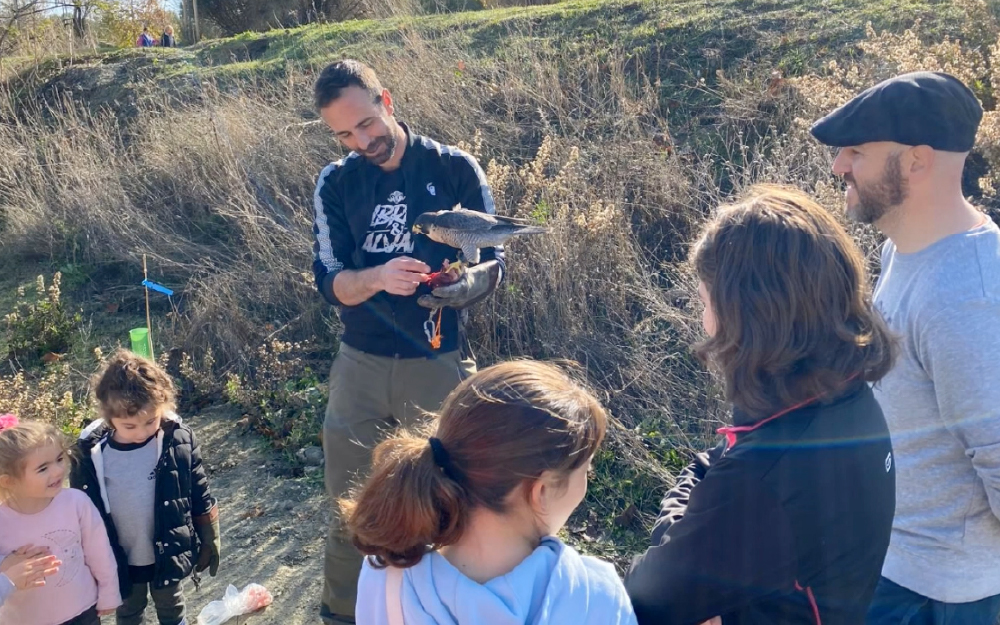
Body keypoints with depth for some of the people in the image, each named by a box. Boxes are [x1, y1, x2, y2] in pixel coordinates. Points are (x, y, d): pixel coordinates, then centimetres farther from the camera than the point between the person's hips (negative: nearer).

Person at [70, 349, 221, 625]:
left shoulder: (179, 440, -20)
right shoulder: (90, 453, -19)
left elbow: (200, 498, -8)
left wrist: (209, 543, 0)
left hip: (169, 553, -1)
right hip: (121, 559, 1)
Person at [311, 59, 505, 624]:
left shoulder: (455, 169, -5)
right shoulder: (336, 184, 2)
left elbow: (494, 261, -5)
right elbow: (329, 282, -4)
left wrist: (466, 285, -29)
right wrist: (378, 277, -26)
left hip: (439, 363, -2)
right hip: (361, 365, 2)